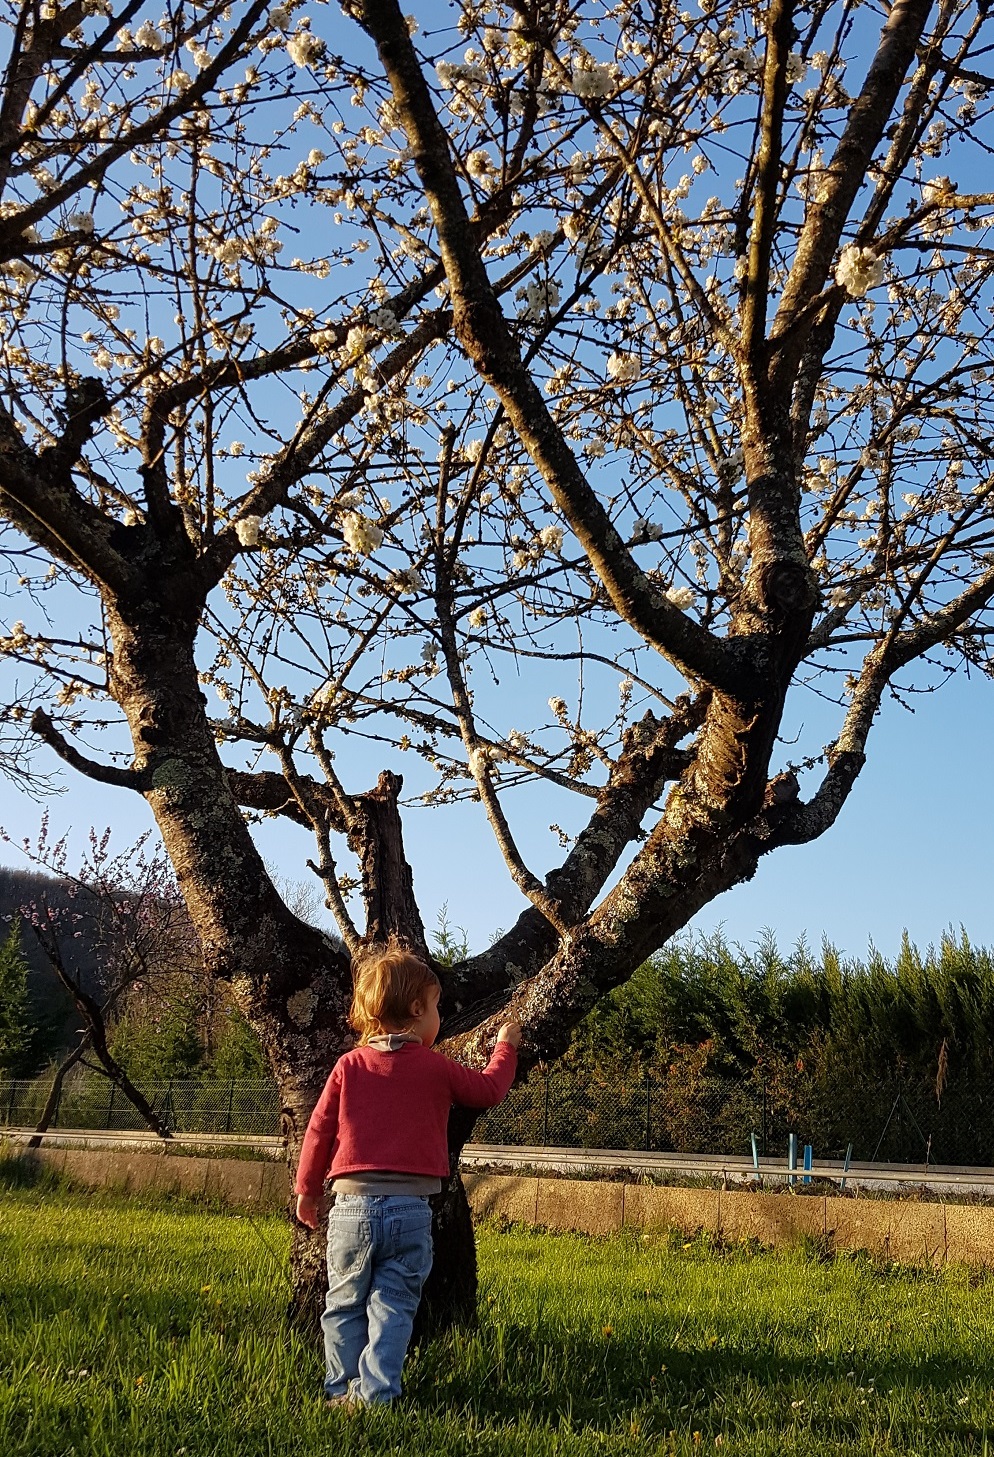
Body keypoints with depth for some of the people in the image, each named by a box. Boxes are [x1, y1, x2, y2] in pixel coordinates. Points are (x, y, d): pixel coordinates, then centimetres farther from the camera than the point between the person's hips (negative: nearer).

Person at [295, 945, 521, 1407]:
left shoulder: (348, 1067, 2)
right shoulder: (436, 1069, -1)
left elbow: (319, 1131, 6)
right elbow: (488, 1091, 14)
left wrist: (307, 1190, 17)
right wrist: (506, 1047, 31)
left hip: (352, 1203, 1)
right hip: (410, 1208, -1)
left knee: (345, 1304, 13)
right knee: (393, 1307, 6)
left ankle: (341, 1390, 18)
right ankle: (377, 1395, 3)